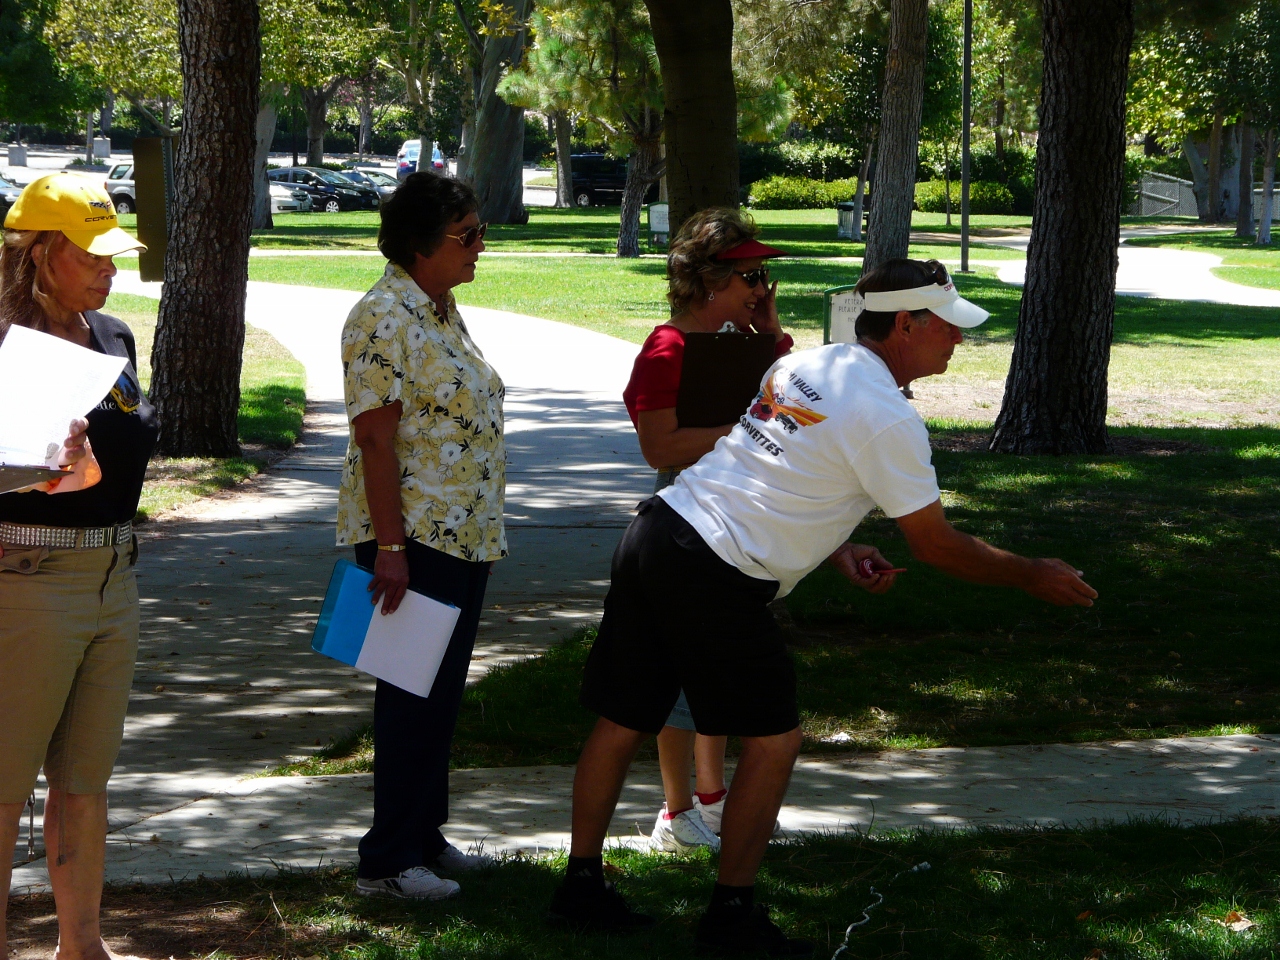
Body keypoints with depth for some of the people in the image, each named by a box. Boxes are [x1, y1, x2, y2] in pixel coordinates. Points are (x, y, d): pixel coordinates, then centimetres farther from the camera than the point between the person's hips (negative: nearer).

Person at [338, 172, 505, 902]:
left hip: (466, 534, 9)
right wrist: (390, 548, -24)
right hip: (415, 536, -9)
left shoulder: (445, 311, 14)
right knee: (415, 694, -4)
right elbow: (375, 437, -20)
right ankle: (389, 860, 3)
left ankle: (425, 836, 24)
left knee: (443, 689, 15)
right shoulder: (385, 318, -15)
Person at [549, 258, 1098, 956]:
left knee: (623, 721, 14)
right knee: (772, 739, 4)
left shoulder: (801, 366, 15)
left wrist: (837, 550, 19)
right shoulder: (887, 419, -11)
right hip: (715, 575, -8)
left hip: (656, 531, 8)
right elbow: (935, 545, -4)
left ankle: (581, 886, 24)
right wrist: (1031, 577, 7)